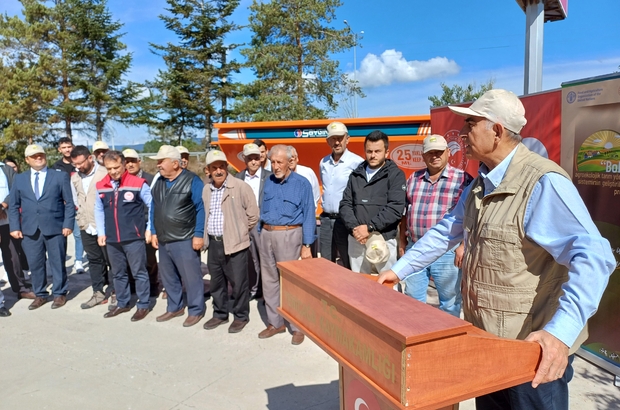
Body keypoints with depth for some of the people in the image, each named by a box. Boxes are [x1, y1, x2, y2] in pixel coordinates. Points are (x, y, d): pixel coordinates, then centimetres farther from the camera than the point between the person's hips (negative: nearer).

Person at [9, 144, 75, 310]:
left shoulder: (60, 176, 3)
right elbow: (13, 205, 11)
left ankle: (59, 294, 19)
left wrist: (68, 224, -9)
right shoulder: (19, 179, 11)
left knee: (57, 263, 6)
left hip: (55, 228, -2)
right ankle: (40, 295, 24)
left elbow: (69, 203, 0)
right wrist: (15, 227, 0)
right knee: (35, 264, 9)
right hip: (29, 229, 3)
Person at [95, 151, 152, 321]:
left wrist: (149, 229, -6)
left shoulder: (138, 184, -8)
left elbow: (153, 206, -4)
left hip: (134, 237, -5)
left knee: (139, 272, 3)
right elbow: (99, 210, 15)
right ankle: (122, 303, 31)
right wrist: (101, 233, 9)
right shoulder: (101, 186, 6)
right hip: (111, 239, 5)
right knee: (118, 273, 16)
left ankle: (143, 305, 15)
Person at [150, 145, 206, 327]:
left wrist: (199, 234, -16)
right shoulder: (159, 182, 10)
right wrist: (154, 232, 13)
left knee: (190, 277, 1)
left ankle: (196, 310, 16)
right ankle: (174, 307, 33)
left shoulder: (192, 181, -11)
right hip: (163, 240, 7)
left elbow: (201, 209, -13)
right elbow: (154, 209, 17)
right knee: (168, 277, 16)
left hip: (185, 240, -7)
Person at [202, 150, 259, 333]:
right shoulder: (206, 190, 9)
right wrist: (206, 235, 16)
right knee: (216, 282, 17)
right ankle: (220, 314, 33)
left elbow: (253, 214, -7)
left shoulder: (241, 187, -10)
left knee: (238, 282, 4)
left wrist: (240, 232, 2)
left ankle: (241, 316, 21)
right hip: (213, 243, 6)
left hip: (234, 243, -6)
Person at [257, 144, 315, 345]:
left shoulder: (302, 183, -5)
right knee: (269, 280, 11)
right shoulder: (268, 182, 9)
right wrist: (262, 234, 12)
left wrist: (306, 245, -11)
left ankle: (298, 327, 12)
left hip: (288, 235, -5)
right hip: (266, 234, 6)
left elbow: (308, 215, -6)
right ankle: (275, 322, 24)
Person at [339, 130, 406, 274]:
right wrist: (354, 228, -11)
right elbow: (345, 204, 5)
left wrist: (369, 227, -17)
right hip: (356, 239, 4)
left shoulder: (395, 174, -3)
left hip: (383, 240, -4)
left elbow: (395, 208, -13)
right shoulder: (356, 175, 11)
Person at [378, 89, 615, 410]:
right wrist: (398, 270, 15)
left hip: (535, 351, -8)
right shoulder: (481, 184, 7)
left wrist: (561, 331, -43)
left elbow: (592, 256, -32)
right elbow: (446, 232, 15)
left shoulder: (543, 183, -22)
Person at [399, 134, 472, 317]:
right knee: (412, 298, 14)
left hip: (447, 251, -4)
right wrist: (402, 241, 13)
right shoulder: (413, 179, 9)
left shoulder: (462, 179, -5)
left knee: (450, 301, 9)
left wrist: (463, 245, -13)